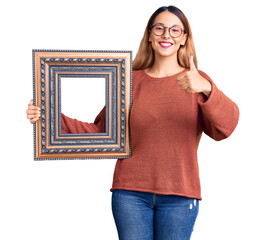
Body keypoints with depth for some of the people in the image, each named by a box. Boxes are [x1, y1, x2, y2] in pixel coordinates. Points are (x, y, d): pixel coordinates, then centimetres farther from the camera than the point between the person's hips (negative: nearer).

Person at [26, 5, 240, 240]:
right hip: (130, 192, 1)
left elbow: (224, 128, -13)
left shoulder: (197, 81, 3)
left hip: (179, 195, -1)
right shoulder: (131, 81, 9)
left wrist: (206, 89, -32)